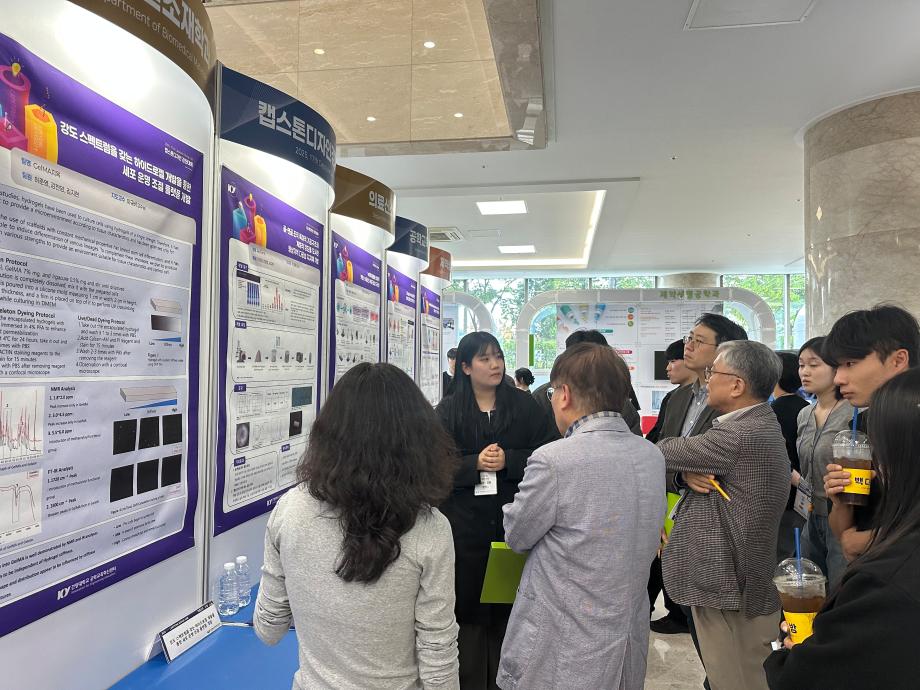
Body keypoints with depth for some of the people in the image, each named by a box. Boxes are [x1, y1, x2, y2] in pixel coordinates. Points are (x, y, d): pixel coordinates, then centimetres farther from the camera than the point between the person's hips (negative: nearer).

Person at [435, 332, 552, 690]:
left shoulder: (524, 405, 6)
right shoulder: (449, 409, 3)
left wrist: (507, 461, -14)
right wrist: (476, 463, -17)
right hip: (465, 522, 0)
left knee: (509, 601, 4)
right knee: (468, 603, 4)